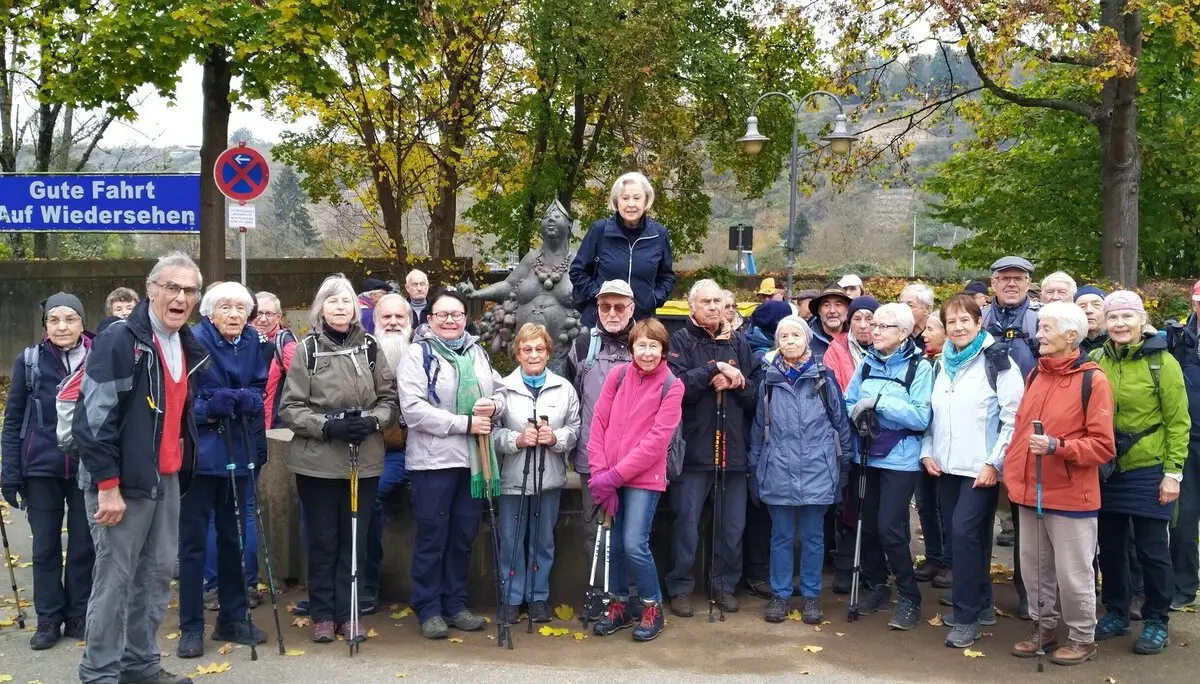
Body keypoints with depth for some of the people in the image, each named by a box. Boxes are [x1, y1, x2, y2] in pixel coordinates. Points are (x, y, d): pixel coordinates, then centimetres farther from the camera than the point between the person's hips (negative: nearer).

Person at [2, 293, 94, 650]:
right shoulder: (29, 360, -1)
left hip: (88, 469, 0)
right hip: (41, 468, 0)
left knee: (84, 544, 7)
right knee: (46, 545, 8)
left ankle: (79, 616, 21)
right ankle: (48, 619, 19)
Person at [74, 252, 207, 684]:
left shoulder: (188, 347, 11)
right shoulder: (119, 341, -14)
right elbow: (93, 418, -18)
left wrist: (182, 468, 17)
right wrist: (107, 485, -20)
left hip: (167, 477, 8)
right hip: (123, 480, -8)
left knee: (159, 572, 14)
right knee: (115, 578, -1)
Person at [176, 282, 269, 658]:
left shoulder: (255, 343, 2)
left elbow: (260, 392, 6)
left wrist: (245, 399, -15)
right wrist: (209, 406, -27)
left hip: (237, 451, 5)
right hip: (198, 451, -5)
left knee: (234, 535, 13)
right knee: (194, 539, 2)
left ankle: (232, 618, 25)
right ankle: (191, 627, 11)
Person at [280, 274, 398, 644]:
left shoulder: (370, 346, 4)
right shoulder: (307, 349, -2)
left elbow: (389, 398, 6)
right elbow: (290, 407, -4)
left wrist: (371, 420, -13)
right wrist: (328, 425, -17)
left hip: (365, 460, 2)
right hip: (317, 461, -2)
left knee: (354, 540, 8)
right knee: (323, 540, 7)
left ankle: (347, 613, 20)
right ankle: (322, 615, 19)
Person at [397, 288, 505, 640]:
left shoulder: (477, 352, 13)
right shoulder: (418, 354, -6)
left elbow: (500, 392, 17)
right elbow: (413, 409, -17)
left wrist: (493, 406, -8)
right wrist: (465, 423, -19)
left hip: (474, 459, 6)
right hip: (434, 460, -5)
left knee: (464, 535, 13)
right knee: (432, 536, 3)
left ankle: (455, 603, 25)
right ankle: (429, 609, 15)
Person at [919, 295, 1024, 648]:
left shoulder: (997, 362, -7)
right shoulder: (941, 365, 13)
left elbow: (1014, 419, -11)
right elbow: (931, 414, 19)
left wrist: (994, 463, -15)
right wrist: (927, 452, 6)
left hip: (981, 469, -7)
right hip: (946, 468, 7)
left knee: (965, 533, -13)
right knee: (957, 536, 9)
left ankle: (967, 616, -2)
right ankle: (981, 605, 24)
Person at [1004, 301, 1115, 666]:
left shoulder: (1092, 380, -11)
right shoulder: (1035, 375, 10)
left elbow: (1102, 445, -13)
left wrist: (1057, 446, -25)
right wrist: (1012, 472, 9)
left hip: (1071, 495, -7)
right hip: (1030, 492, 7)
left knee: (1072, 573, 4)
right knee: (1034, 568, 14)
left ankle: (1082, 638, 21)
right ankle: (1044, 629, 30)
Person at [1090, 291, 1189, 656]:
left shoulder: (1162, 362, -8)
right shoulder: (1095, 361, 1)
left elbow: (1178, 422, -6)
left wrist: (1173, 472, -11)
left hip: (1148, 471, -3)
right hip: (1105, 471, 4)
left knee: (1151, 548, 5)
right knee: (1110, 546, 12)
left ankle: (1155, 621, 19)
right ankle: (1115, 612, 28)